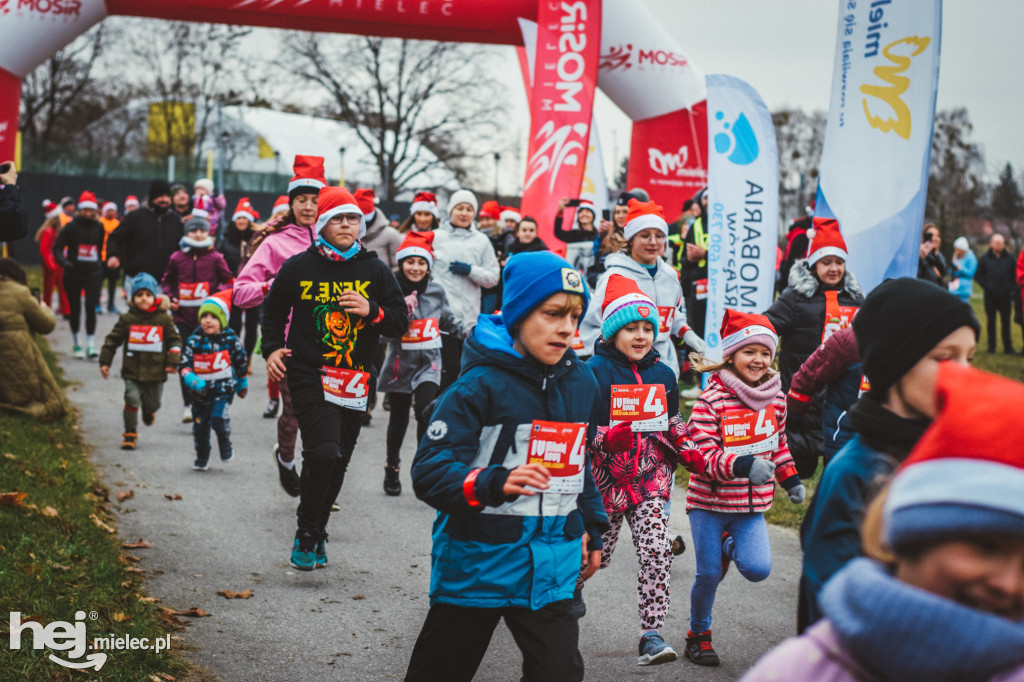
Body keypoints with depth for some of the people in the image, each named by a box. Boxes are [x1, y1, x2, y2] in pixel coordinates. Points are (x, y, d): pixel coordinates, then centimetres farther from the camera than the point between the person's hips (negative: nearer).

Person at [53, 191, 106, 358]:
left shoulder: (99, 228, 4)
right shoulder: (71, 226, -5)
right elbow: (57, 247, -7)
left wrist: (99, 264, 15)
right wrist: (63, 261, -24)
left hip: (93, 273, 1)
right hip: (73, 273, -1)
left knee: (91, 307, -12)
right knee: (75, 308, 9)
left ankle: (91, 344, -9)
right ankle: (76, 344, 24)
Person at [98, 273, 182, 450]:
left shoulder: (164, 319, -1)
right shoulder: (126, 319, -2)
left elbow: (175, 340, 6)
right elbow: (112, 340, 5)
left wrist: (172, 363, -1)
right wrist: (105, 362, 4)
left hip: (155, 371, 1)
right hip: (132, 371, -1)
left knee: (153, 403, 10)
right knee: (132, 399, -11)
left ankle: (148, 411, 48)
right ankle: (130, 434, 4)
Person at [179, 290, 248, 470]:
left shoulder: (230, 339, -6)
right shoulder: (194, 340, -7)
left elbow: (241, 362, 9)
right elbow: (184, 365, -9)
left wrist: (242, 384, 19)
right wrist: (193, 380, -28)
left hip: (224, 388, -2)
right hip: (201, 391, 2)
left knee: (218, 418, -20)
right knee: (200, 425, 9)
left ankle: (225, 444, 10)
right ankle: (202, 458, 29)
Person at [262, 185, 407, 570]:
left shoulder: (376, 271, 6)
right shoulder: (299, 268, 2)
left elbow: (401, 322, 6)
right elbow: (274, 310, 17)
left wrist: (371, 310, -12)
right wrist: (272, 348, 3)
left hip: (355, 381, 3)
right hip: (310, 376, -3)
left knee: (338, 463, 10)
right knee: (323, 452, -20)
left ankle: (316, 531, 29)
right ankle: (307, 534, -3)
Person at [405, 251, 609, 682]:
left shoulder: (581, 383, 5)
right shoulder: (482, 385, -15)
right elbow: (428, 472, -21)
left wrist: (592, 529, 25)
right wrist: (495, 484, -37)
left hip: (549, 565, 4)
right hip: (477, 561, -4)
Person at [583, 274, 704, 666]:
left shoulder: (663, 375, 7)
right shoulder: (594, 372, -8)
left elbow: (673, 425, 17)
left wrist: (690, 454, 0)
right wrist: (608, 438, -29)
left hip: (651, 476, 3)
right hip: (606, 477, -3)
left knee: (657, 553, -10)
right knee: (597, 553, 11)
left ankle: (652, 635, -6)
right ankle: (569, 585, 46)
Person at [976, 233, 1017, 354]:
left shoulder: (1010, 259, 5)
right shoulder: (984, 259, 2)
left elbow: (1016, 276, 11)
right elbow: (978, 275, 6)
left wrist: (1013, 290, 0)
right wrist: (986, 287, -5)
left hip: (1005, 295, 0)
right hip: (990, 296, 0)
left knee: (1006, 322, 1)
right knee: (991, 321, 5)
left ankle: (1008, 347, 4)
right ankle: (991, 346, 12)